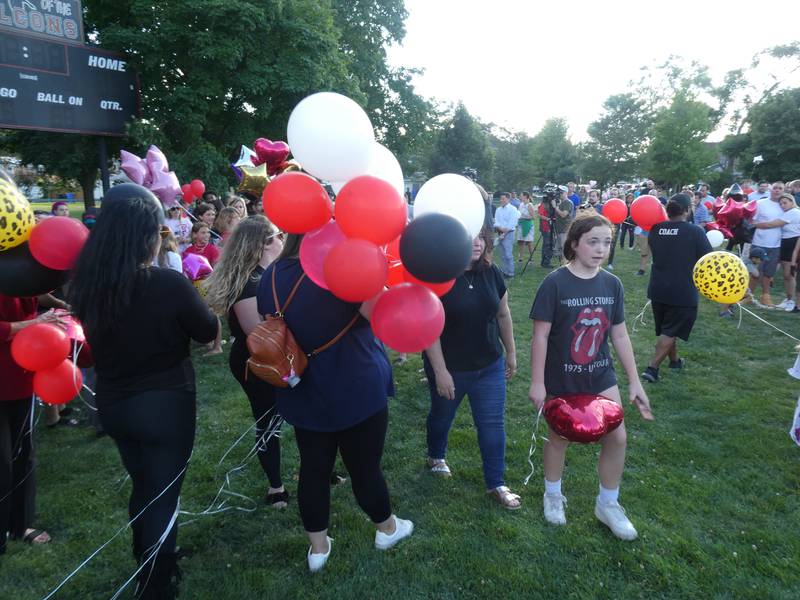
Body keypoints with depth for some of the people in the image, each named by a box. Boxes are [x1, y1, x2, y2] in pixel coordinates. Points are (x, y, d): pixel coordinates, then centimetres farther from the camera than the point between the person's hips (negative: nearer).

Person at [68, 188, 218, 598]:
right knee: (163, 496, 11)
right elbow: (208, 331, -9)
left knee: (142, 488, 26)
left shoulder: (88, 285, -7)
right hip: (165, 405, -6)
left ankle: (145, 567, 47)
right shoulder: (169, 283, -25)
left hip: (113, 404, 6)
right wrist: (187, 298, 9)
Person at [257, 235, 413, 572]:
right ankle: (387, 528, 38)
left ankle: (318, 548, 31)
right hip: (356, 390, -5)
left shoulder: (271, 275, 0)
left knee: (313, 468, 16)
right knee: (365, 466, 14)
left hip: (302, 393, 5)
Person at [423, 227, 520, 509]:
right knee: (442, 415, 21)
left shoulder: (492, 273, -6)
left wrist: (511, 352, 11)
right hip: (450, 367, -3)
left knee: (492, 424, 8)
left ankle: (496, 484, 24)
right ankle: (436, 456, 50)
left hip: (489, 366, 4)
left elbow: (503, 314, 6)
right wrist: (440, 371, -20)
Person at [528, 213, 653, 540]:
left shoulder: (612, 284, -3)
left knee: (617, 437, 4)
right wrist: (537, 382, -15)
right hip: (562, 379, -4)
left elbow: (620, 335, 4)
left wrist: (635, 381, 5)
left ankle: (608, 504, 27)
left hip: (600, 376, 4)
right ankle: (553, 495, 38)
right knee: (560, 437, 13)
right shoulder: (555, 283, -17)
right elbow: (540, 335, -15)